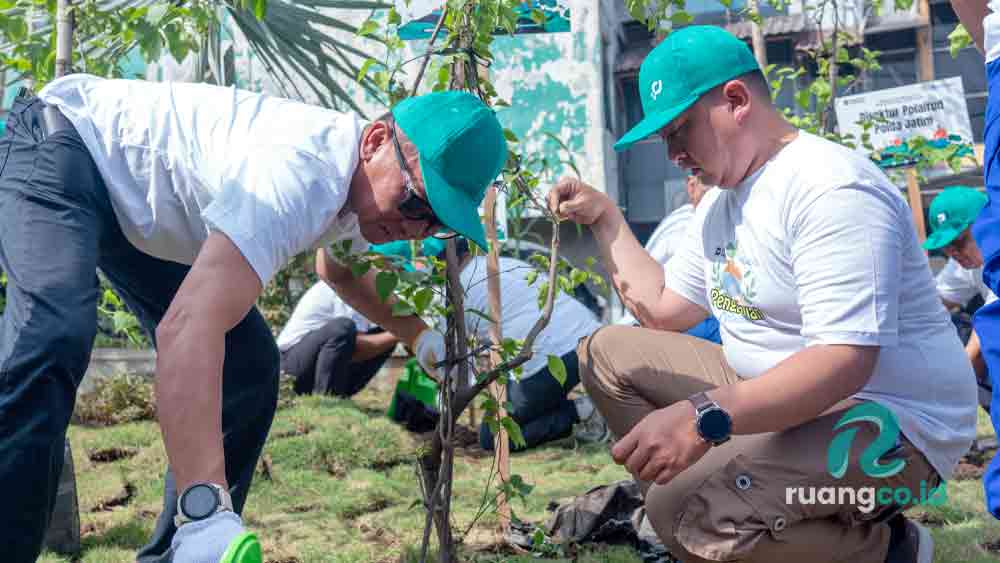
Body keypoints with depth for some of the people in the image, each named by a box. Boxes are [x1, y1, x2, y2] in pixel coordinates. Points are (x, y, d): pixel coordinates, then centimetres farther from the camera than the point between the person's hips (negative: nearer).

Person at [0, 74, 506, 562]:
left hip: (138, 216, 9)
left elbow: (340, 267, 21)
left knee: (248, 364, 2)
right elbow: (189, 326, -50)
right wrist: (207, 509, -58)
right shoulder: (300, 174, -37)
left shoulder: (360, 178, -5)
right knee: (55, 345, -35)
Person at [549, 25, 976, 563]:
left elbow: (845, 362, -31)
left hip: (886, 423, -10)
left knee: (685, 512, -33)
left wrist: (703, 416, -42)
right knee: (608, 352, 6)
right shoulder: (722, 197, 12)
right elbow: (664, 312, 18)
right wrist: (603, 216, 12)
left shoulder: (828, 188, -20)